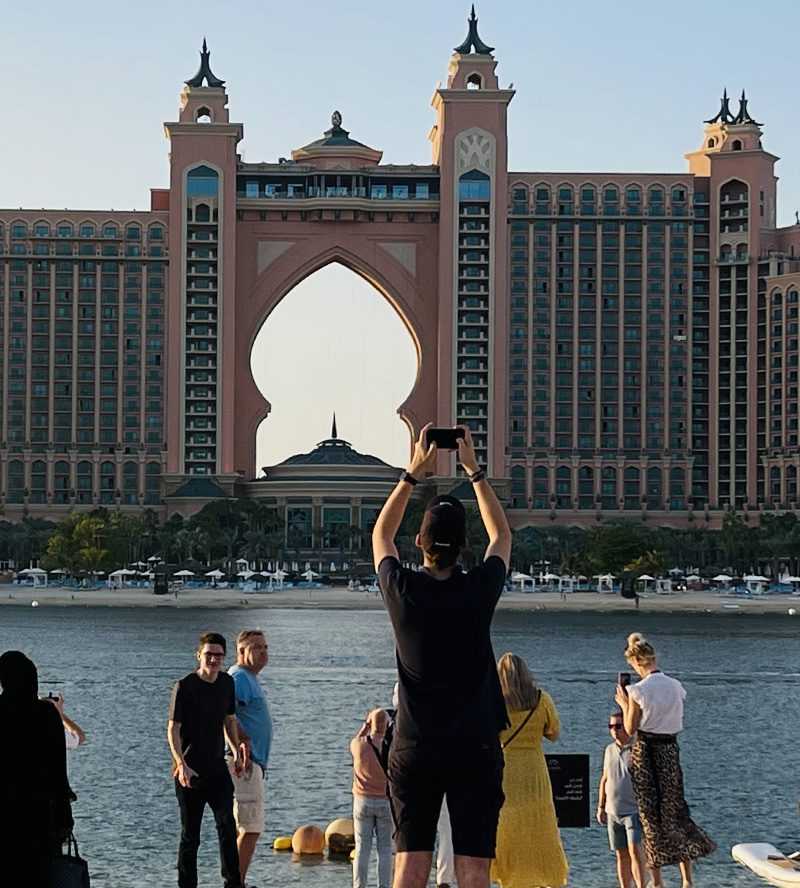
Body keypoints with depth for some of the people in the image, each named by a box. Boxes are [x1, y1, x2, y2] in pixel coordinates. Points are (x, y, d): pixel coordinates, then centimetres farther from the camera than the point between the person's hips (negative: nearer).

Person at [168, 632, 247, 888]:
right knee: (190, 834, 2)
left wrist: (236, 749, 7)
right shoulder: (184, 687, -12)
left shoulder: (227, 683, 6)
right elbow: (172, 729, -13)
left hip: (218, 767, 5)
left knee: (227, 825, -3)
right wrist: (181, 765, -23)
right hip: (190, 770, -5)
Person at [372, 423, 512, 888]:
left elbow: (382, 534, 15)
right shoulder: (479, 591, -8)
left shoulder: (403, 591, -6)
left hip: (414, 749, 1)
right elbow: (502, 534, 13)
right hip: (475, 749, -1)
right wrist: (475, 471, 17)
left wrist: (414, 472, 15)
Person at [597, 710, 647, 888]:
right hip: (613, 812, 6)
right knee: (621, 855, 9)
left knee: (634, 850, -18)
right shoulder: (609, 750, 11)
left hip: (634, 811, -6)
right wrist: (601, 807, 17)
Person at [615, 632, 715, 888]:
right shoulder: (676, 687, 1)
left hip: (645, 751, -4)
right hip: (670, 749, 4)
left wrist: (624, 704, 7)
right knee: (676, 810, 12)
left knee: (651, 814, 6)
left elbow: (631, 728, -10)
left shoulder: (638, 690, -14)